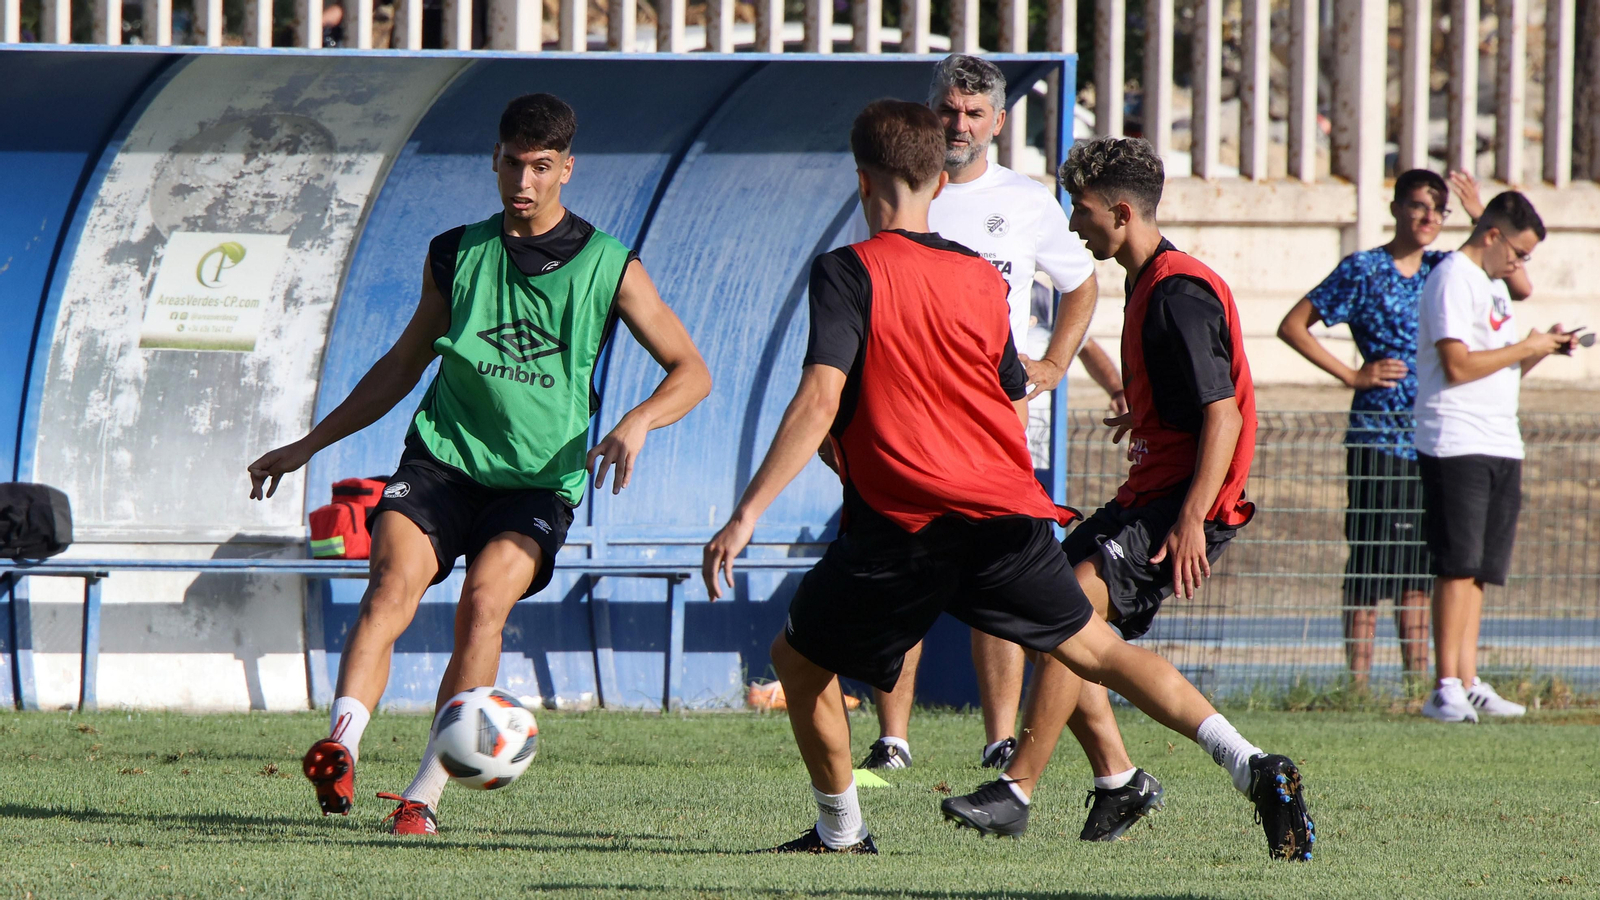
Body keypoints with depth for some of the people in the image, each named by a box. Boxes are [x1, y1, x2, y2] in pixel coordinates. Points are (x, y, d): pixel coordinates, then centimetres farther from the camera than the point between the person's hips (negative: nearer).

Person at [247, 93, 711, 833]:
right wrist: (309, 445, 21)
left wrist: (638, 421, -15)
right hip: (441, 458, 2)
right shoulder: (456, 256, 12)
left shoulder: (609, 268, 4)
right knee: (394, 582, -26)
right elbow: (402, 367, 23)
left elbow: (691, 373, 7)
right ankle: (339, 750, -43)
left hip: (538, 480, -2)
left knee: (484, 599, -27)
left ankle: (426, 792, -23)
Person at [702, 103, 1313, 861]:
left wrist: (746, 515, -18)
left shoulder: (848, 273, -4)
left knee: (799, 657, 16)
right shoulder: (982, 279, 12)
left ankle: (841, 833, 19)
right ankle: (1252, 768, -3)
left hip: (903, 528, -5)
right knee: (1093, 649, 12)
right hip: (1005, 509, 5)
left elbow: (819, 401, -16)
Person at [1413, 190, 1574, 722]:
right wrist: (1526, 348, -10)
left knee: (1477, 572, 7)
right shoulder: (1454, 279, -8)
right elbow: (1458, 364, -17)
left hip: (1500, 447, 9)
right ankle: (1446, 689, -13)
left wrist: (1544, 349, 8)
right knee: (1458, 567, -12)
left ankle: (1467, 685, 7)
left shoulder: (1494, 285, 22)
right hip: (1456, 444, -9)